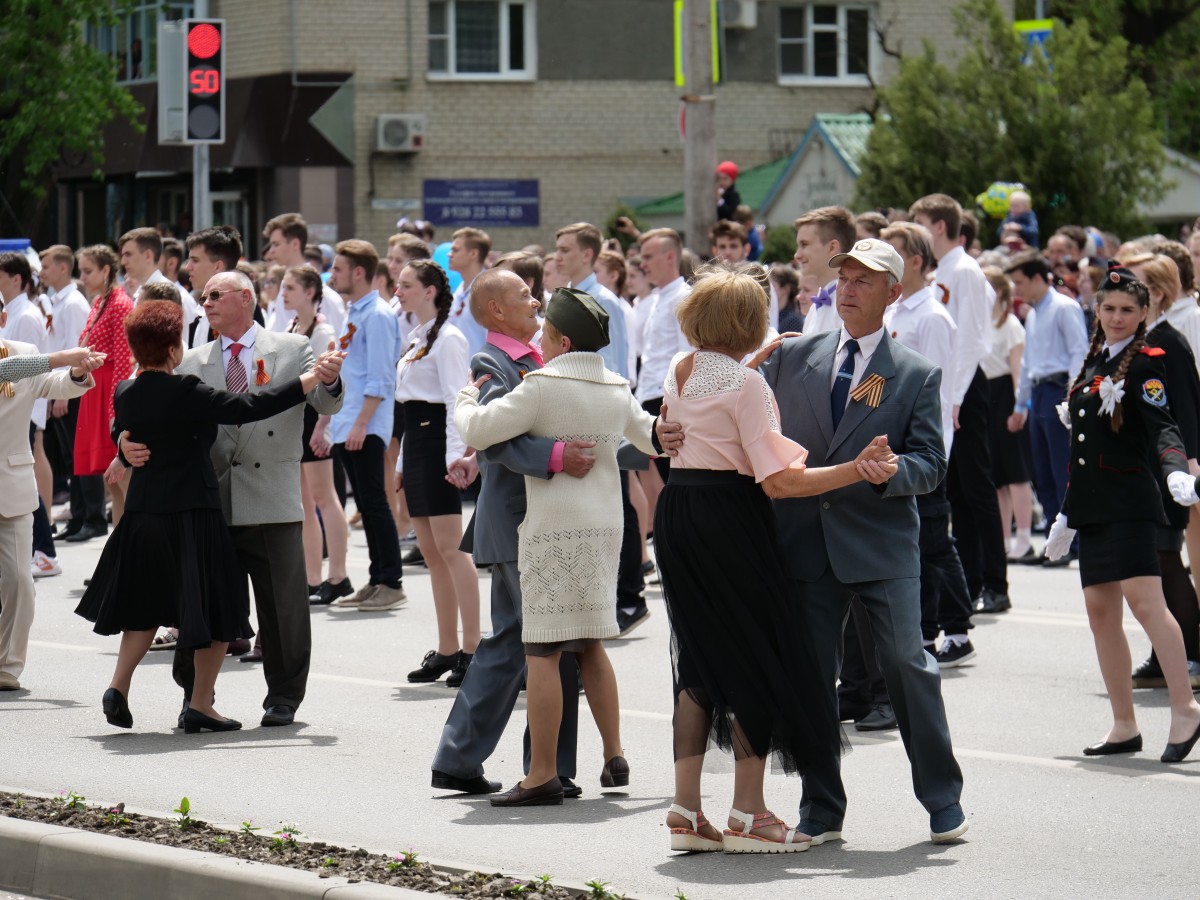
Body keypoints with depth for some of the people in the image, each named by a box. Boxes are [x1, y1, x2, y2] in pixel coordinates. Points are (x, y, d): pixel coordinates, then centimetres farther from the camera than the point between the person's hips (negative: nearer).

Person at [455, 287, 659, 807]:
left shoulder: (543, 386, -11)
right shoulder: (617, 391, 11)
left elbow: (477, 432, -13)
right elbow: (656, 440, 27)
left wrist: (467, 398, 8)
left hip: (555, 529, -8)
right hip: (605, 525, 8)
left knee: (542, 651, -5)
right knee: (590, 645, 19)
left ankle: (542, 776, -7)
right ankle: (614, 757, 18)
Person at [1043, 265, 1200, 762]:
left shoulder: (1146, 362, -4)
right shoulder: (1094, 363, 17)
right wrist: (1067, 514, 23)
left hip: (1130, 502, -8)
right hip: (1093, 506, 8)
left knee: (1145, 600, -19)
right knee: (1100, 610, 5)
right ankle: (1124, 726, 10)